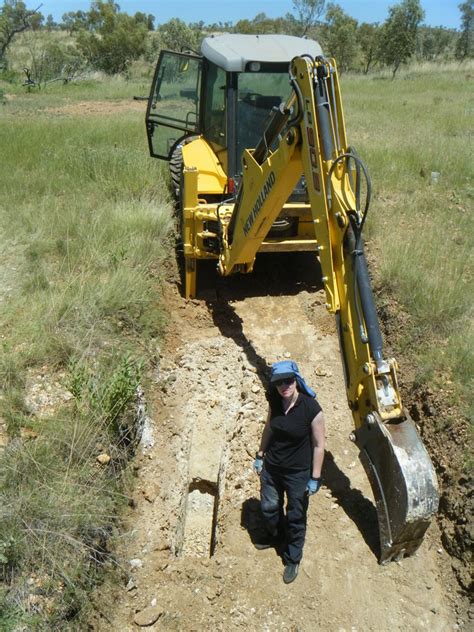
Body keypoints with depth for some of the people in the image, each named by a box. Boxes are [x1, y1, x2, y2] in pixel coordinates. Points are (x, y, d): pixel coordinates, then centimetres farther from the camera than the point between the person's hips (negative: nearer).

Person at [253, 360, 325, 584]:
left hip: (298, 473, -5)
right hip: (271, 467, 5)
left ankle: (293, 560, 36)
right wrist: (260, 456, 13)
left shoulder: (311, 409, -25)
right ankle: (276, 536, 54)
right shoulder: (275, 402, -10)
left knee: (295, 517, 14)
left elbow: (319, 445, -16)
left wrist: (315, 478, -12)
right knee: (269, 508, 23)